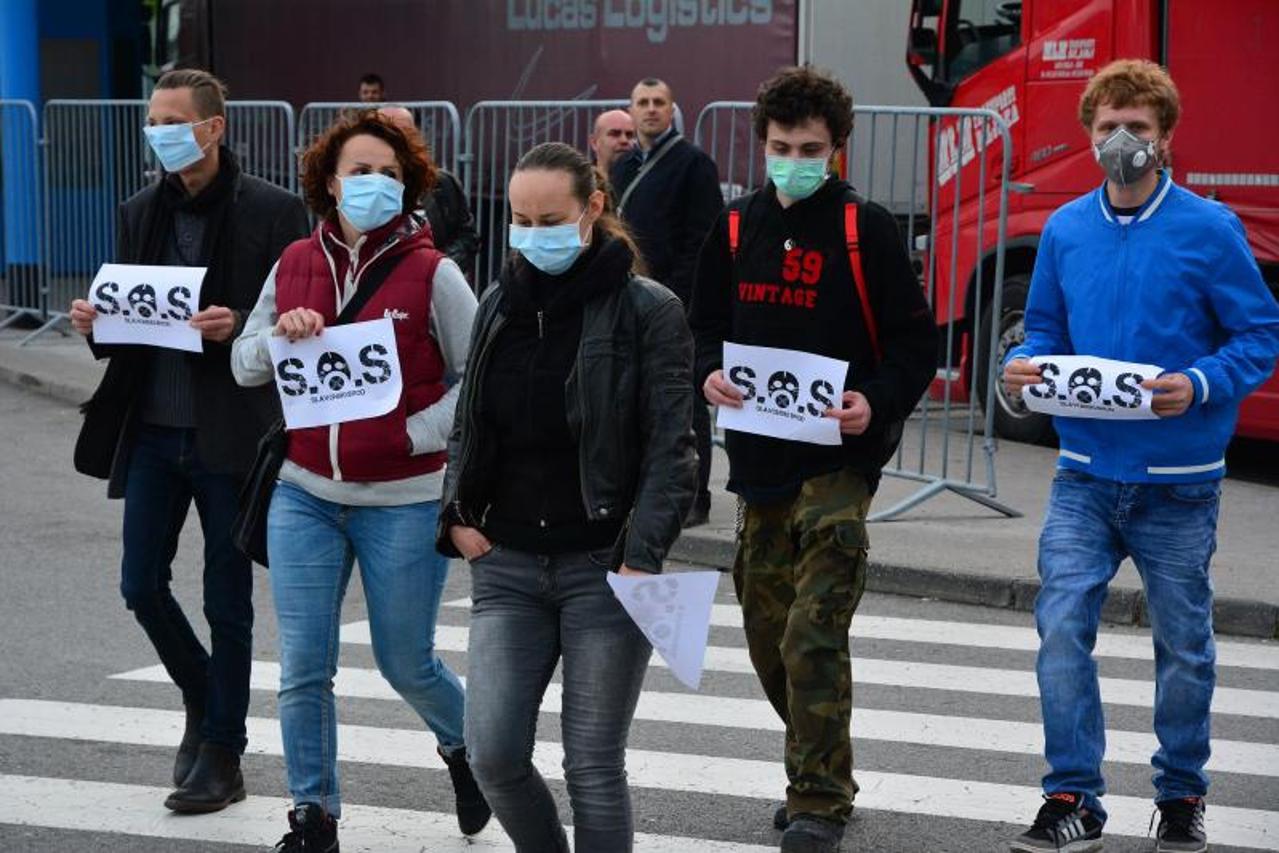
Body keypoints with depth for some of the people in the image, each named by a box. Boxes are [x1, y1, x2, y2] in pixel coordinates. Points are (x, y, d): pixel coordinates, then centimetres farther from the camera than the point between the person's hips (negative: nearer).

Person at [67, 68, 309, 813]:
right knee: (142, 585, 5)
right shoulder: (141, 213, 10)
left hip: (230, 435, -5)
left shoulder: (273, 212, -6)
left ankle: (222, 756, 17)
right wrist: (98, 324, -7)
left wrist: (240, 327, -24)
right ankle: (205, 701, 32)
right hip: (153, 430, 5)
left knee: (228, 601, 4)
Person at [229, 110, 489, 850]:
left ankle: (465, 747, 41)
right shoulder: (295, 265, 5)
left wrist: (416, 433, -16)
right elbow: (244, 365, 10)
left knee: (406, 663, 10)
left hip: (404, 503, -3)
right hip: (306, 495, 3)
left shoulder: (431, 273, -8)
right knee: (303, 670, 1)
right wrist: (281, 335, -11)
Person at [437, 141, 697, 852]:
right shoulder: (502, 303, 10)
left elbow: (671, 447, -10)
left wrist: (643, 556, -19)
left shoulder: (649, 310, -6)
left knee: (594, 767, -1)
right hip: (507, 565, 5)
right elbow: (467, 427, 18)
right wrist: (458, 515, 4)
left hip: (603, 568, -4)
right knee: (494, 754, -1)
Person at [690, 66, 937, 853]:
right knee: (768, 631, 11)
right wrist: (710, 374, -5)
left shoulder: (867, 229, -4)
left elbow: (916, 343, -4)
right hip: (759, 458, 5)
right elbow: (707, 326, 16)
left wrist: (876, 404, -21)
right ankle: (818, 775, 29)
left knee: (814, 633, -13)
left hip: (839, 458, -5)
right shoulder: (736, 229, 9)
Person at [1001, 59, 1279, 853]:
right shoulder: (1065, 230, 4)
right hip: (1086, 472, 3)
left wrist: (1202, 385, -22)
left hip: (1178, 480, -2)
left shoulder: (1210, 229, -8)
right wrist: (1025, 365, -8)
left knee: (1183, 645, 10)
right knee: (1062, 628, -8)